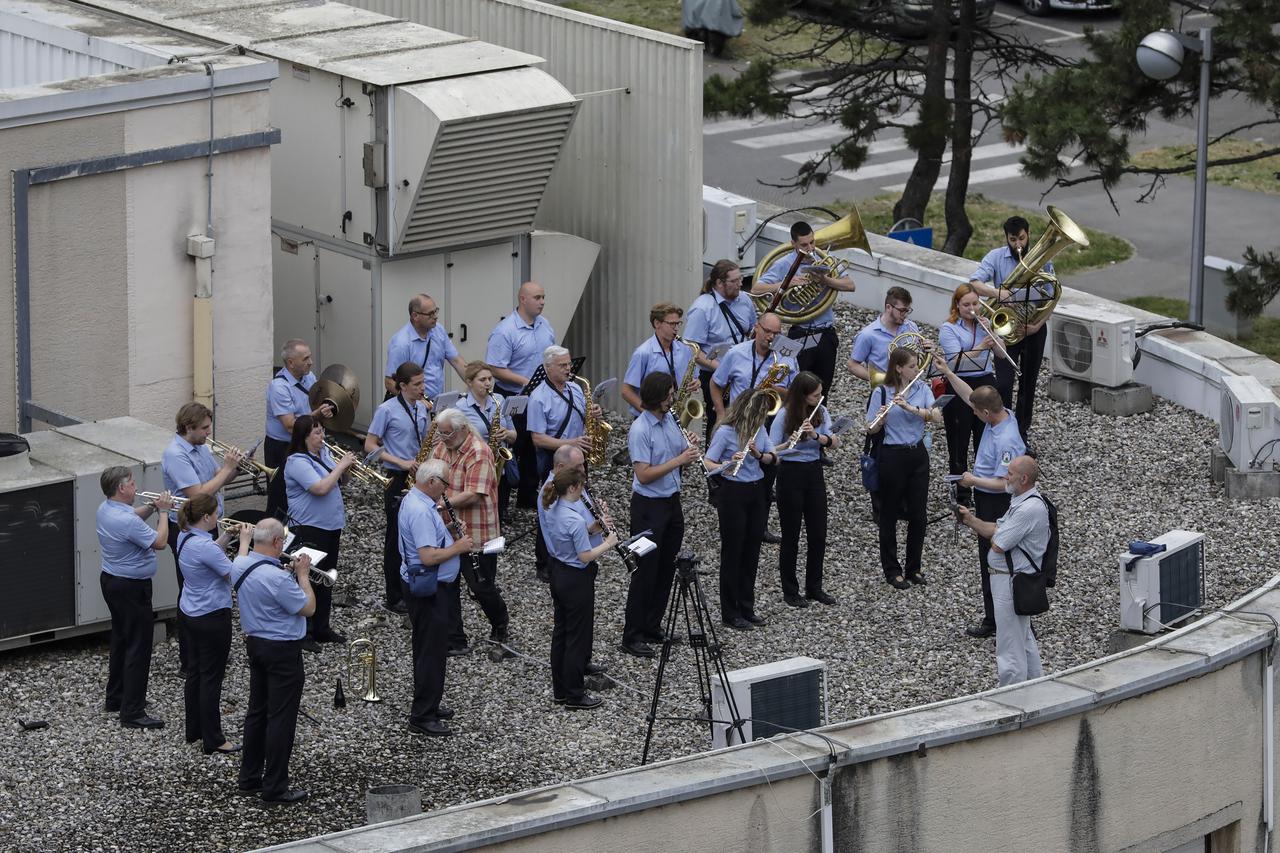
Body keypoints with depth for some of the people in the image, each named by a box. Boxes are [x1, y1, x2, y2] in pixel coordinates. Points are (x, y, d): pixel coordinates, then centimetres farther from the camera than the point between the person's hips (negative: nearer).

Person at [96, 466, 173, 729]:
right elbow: (159, 542, -21)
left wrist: (153, 506, 7)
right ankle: (132, 712, -5)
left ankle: (116, 697, 34)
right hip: (131, 588, -10)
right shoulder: (126, 521, -29)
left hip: (111, 580, 10)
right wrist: (163, 511, -9)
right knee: (138, 647, -5)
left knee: (121, 639, 23)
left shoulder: (106, 509, 2)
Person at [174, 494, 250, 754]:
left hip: (189, 613, 9)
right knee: (211, 677, 0)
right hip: (211, 618, -9)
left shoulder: (185, 537, 1)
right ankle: (213, 740, 7)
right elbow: (235, 575, -23)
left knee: (195, 671, 19)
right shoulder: (204, 546, -28)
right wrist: (244, 542, -14)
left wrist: (227, 536, 5)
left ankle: (194, 731, 30)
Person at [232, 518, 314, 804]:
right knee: (281, 717, -1)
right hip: (282, 650, -9)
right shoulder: (277, 579, -28)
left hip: (254, 642, 9)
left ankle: (249, 779, 25)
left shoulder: (239, 566, -2)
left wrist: (291, 573, 8)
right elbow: (308, 608, -17)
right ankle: (274, 788, 3)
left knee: (257, 712, 18)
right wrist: (302, 575, -6)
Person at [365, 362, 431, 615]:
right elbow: (370, 446, -10)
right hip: (397, 480, -6)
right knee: (397, 537, -1)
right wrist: (400, 462, -19)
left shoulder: (423, 408, 9)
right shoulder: (387, 410, -10)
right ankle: (394, 598, 6)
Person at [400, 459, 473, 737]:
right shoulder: (420, 511, -25)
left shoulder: (415, 501, 9)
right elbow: (428, 556, -30)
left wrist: (453, 540, 8)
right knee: (431, 650, -4)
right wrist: (458, 547, -17)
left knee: (431, 648, 20)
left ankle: (429, 705, 32)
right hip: (428, 589, -11)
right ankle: (422, 717, 1)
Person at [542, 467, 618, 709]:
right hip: (576, 580, -9)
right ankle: (574, 695, 11)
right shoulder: (574, 519, -27)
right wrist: (608, 544, -10)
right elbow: (585, 556, -23)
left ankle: (559, 690, 26)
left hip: (558, 575, 9)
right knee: (578, 636, 3)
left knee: (560, 632, 18)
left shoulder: (552, 510, 0)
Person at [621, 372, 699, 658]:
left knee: (666, 569, 13)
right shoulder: (640, 430, -20)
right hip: (649, 506, -8)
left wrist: (690, 448, -7)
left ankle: (652, 627, 24)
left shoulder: (671, 419, 4)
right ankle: (632, 637, 2)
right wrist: (679, 459, -25)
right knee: (646, 570, -4)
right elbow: (643, 474, -24)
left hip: (672, 502, 8)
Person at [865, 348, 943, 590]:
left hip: (918, 454, 4)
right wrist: (881, 417, -29)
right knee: (890, 515, 5)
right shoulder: (882, 393, -8)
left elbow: (937, 417, -12)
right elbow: (870, 429, -8)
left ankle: (914, 568, 21)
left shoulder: (922, 389, 1)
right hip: (893, 457, -3)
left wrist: (911, 408, -25)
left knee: (919, 515, 7)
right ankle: (892, 570, 15)